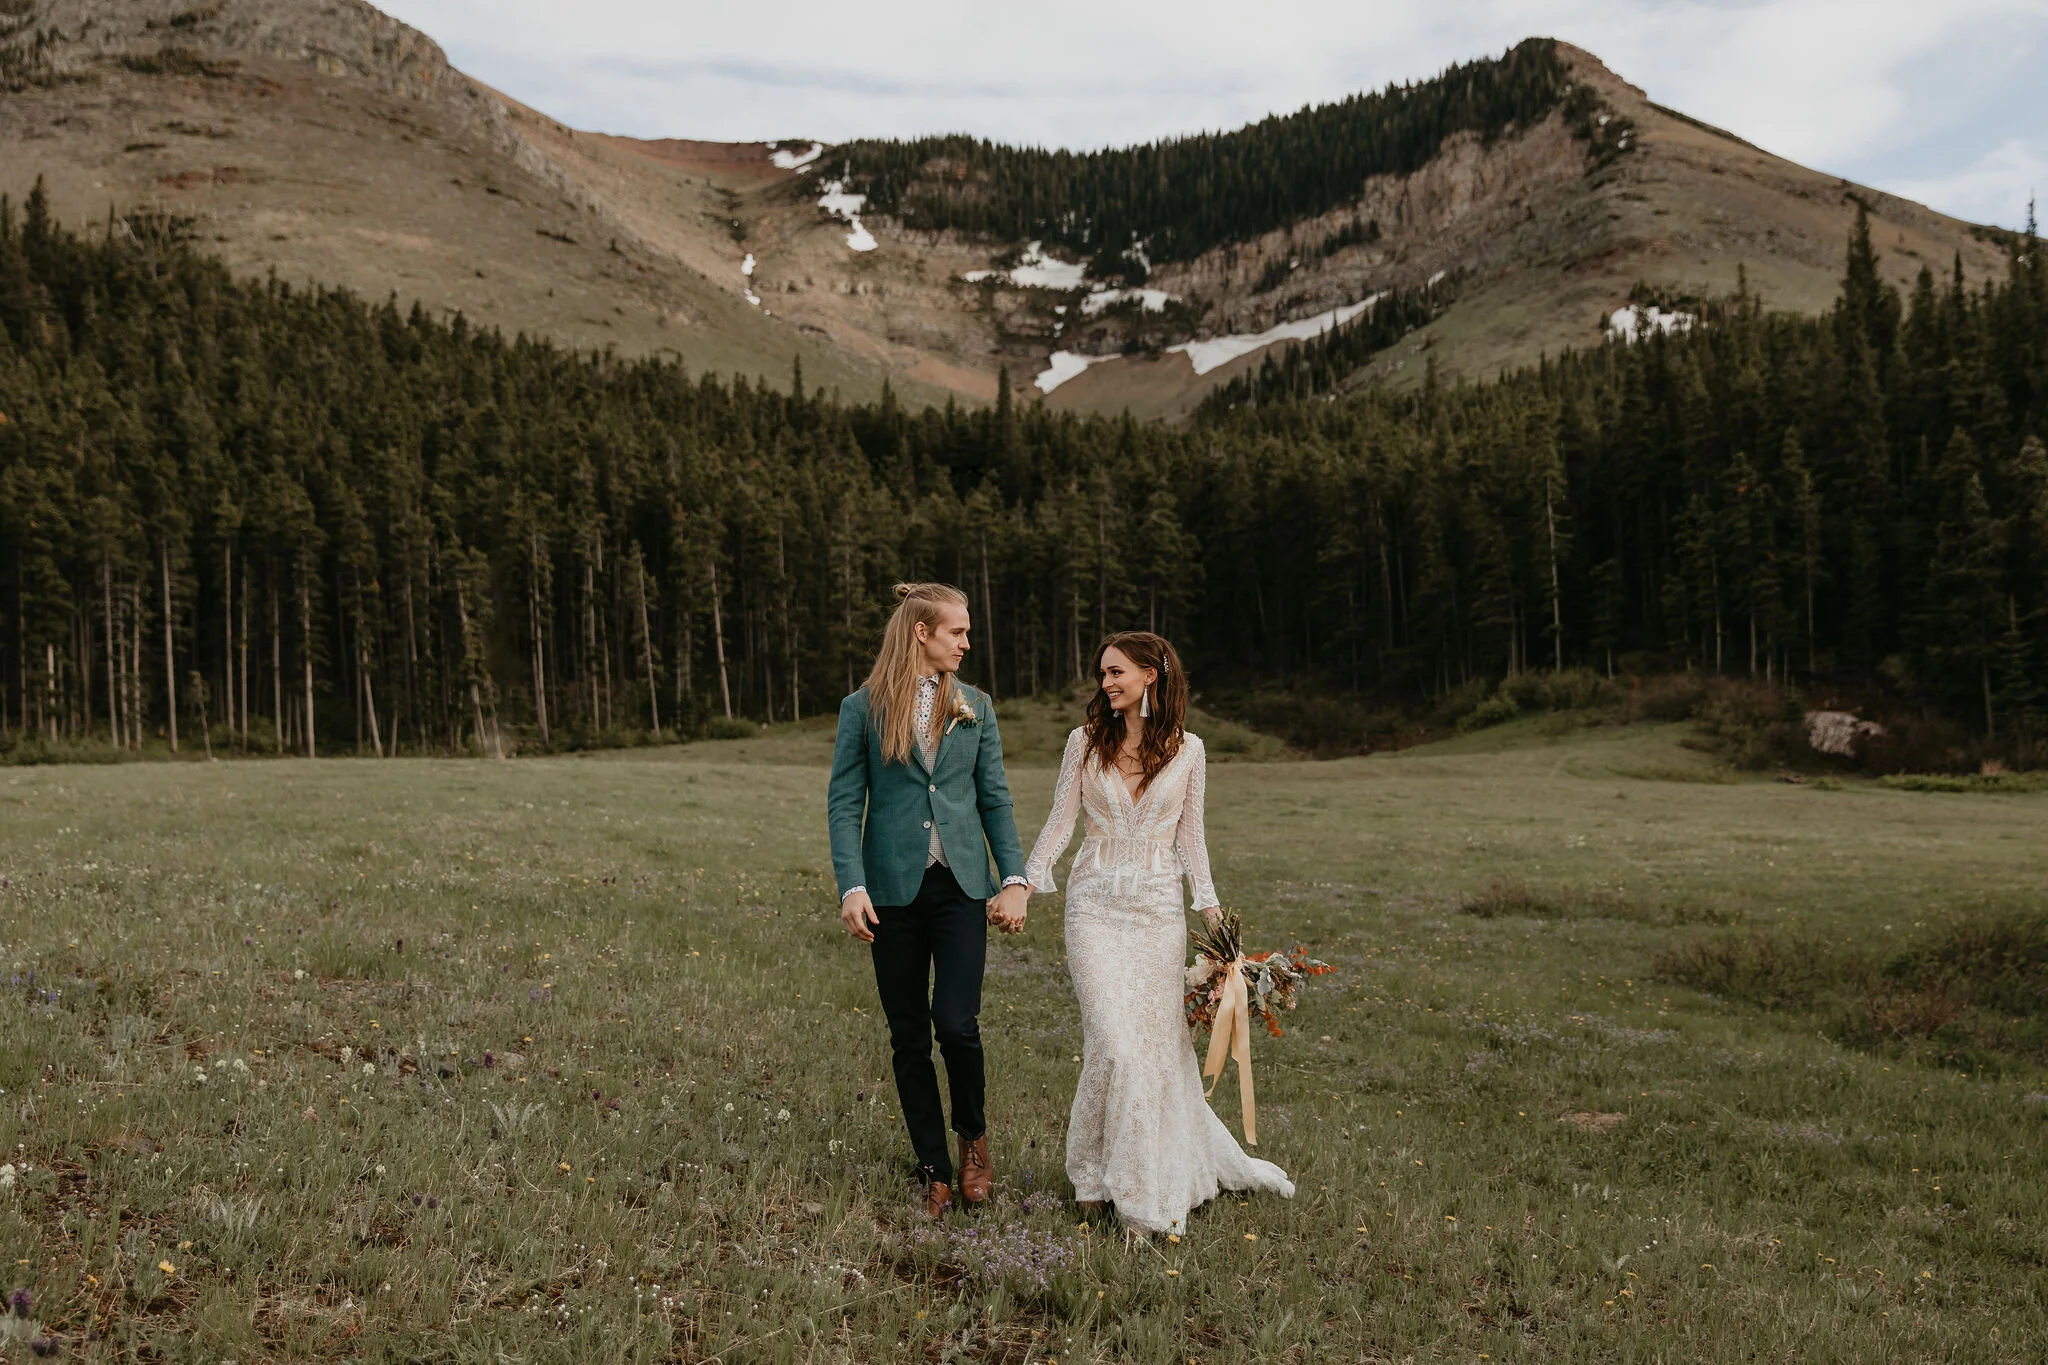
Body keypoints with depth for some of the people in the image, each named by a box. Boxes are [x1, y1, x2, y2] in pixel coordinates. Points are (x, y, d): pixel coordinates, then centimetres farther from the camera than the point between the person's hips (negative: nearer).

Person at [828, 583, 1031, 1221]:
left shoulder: (976, 708, 9)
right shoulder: (862, 710, 2)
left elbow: (995, 799, 10)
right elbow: (844, 803, -1)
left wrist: (1014, 880, -1)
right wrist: (852, 887, -13)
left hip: (961, 887, 1)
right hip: (894, 889, 0)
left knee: (956, 1022, -13)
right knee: (908, 1038, 6)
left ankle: (973, 1133, 17)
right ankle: (934, 1173, 20)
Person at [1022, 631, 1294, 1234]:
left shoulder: (1186, 751, 3)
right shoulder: (1086, 742, 3)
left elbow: (1190, 836, 9)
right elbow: (1060, 820, 4)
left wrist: (1211, 909, 5)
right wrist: (1026, 880, -7)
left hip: (1159, 908, 1)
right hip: (1096, 905, -1)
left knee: (1158, 1040, 3)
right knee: (1111, 1040, -10)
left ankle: (1155, 1181, 20)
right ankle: (1099, 1175, 7)